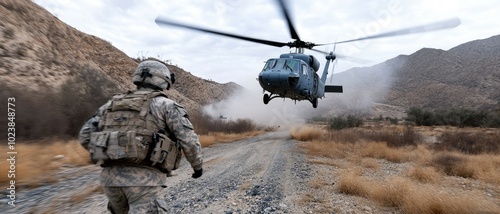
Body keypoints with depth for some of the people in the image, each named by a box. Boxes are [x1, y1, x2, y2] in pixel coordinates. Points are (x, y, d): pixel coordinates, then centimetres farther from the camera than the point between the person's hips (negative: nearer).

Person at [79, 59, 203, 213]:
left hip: (111, 177, 7)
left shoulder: (113, 104, 15)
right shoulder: (166, 105, -1)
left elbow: (85, 136, 13)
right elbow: (189, 140, -8)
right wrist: (198, 165, 8)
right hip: (145, 178, -6)